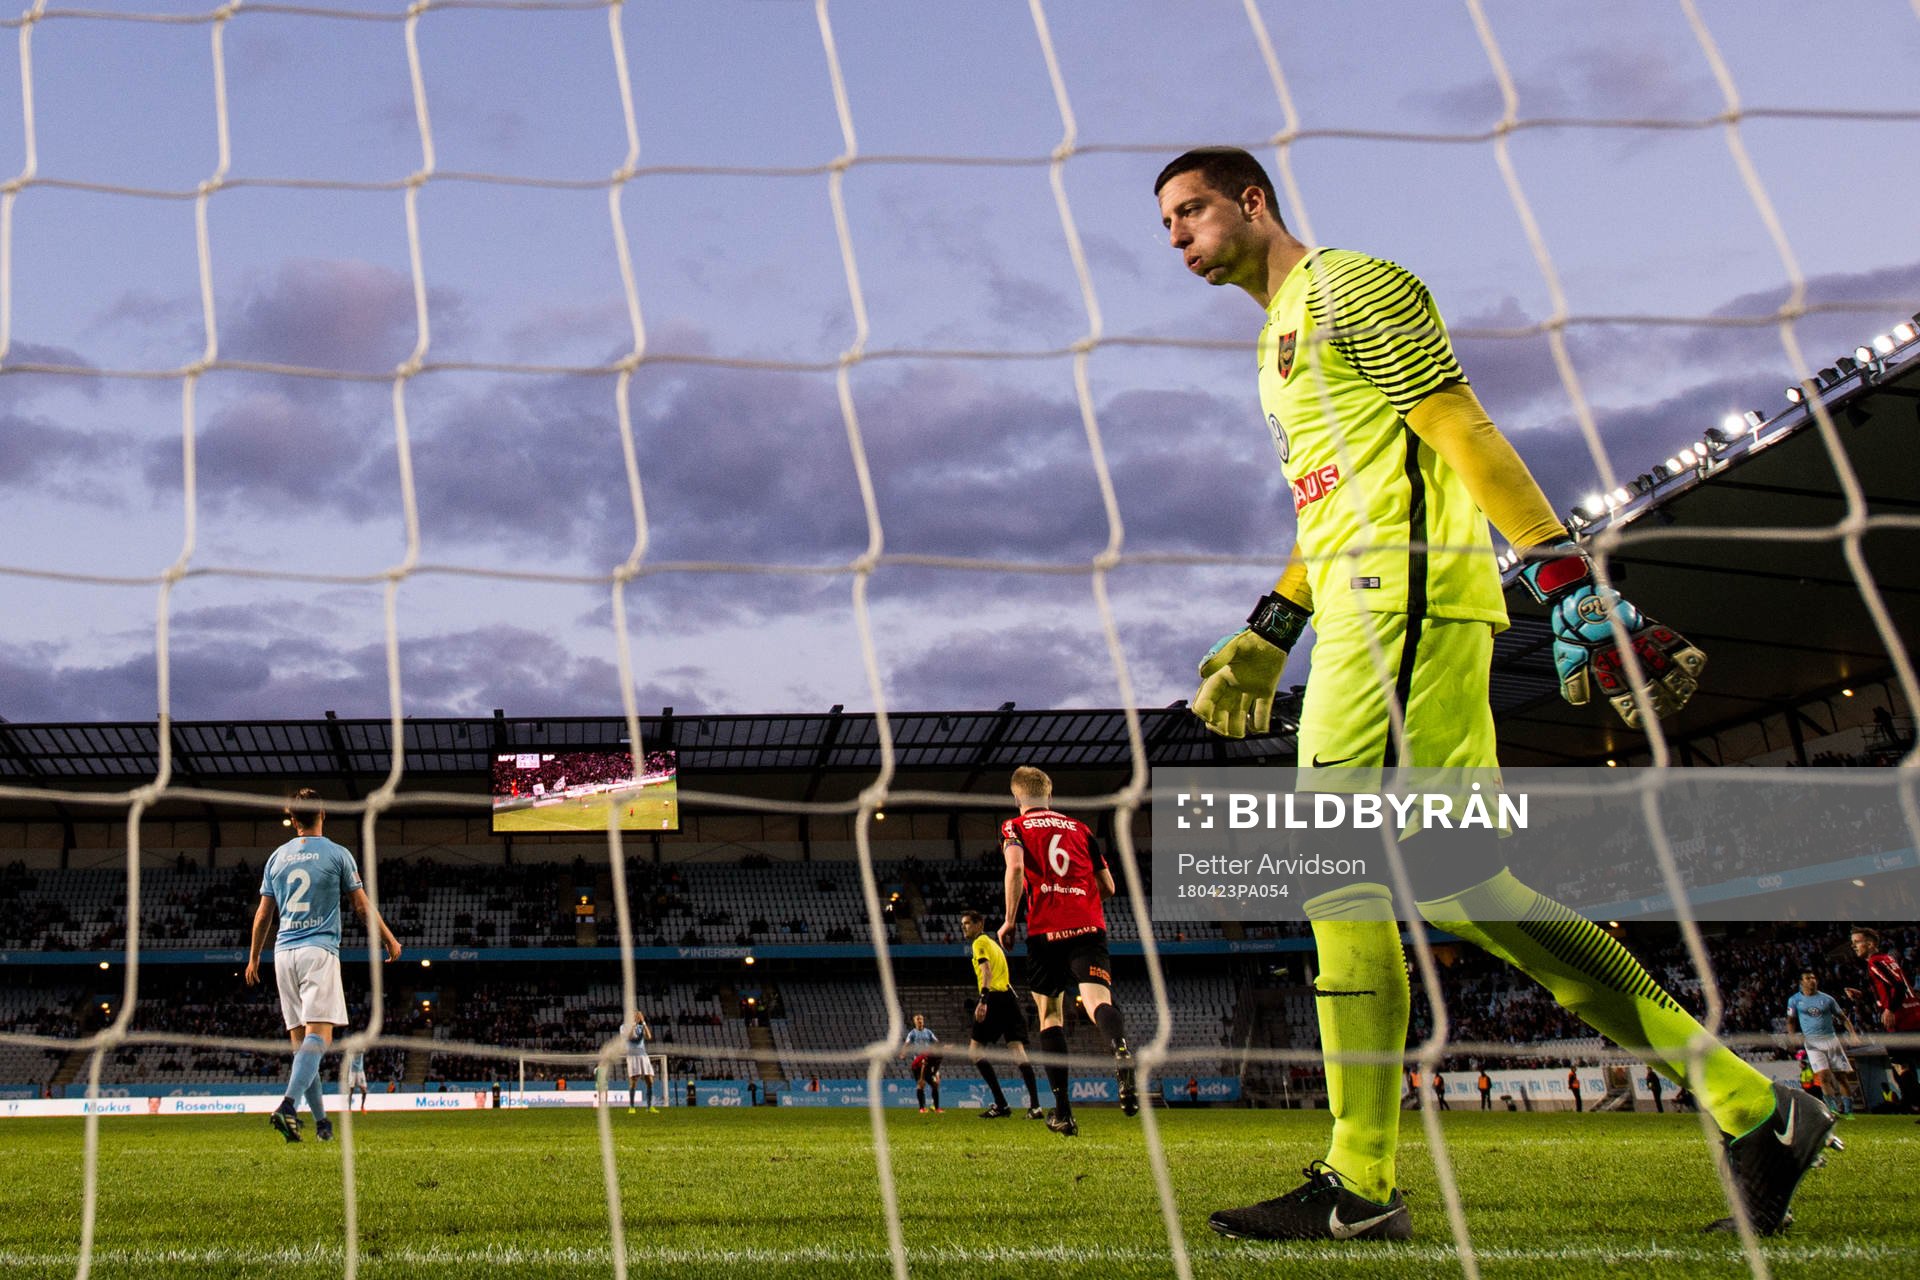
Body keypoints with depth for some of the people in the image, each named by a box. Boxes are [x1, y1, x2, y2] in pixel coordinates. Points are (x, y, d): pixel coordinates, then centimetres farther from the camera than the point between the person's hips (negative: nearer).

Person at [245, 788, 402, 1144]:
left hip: (284, 953, 5)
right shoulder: (337, 854, 0)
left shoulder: (277, 857, 12)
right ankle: (288, 1106, -31)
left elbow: (263, 915, 14)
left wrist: (254, 957, 25)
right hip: (319, 952, -5)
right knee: (318, 1035, -12)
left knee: (300, 1040, 9)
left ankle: (321, 1121, 12)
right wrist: (389, 940, 14)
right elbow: (361, 905, 3)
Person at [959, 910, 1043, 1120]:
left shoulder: (979, 942, 2)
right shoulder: (994, 944, 28)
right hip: (1010, 998, 8)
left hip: (994, 998, -8)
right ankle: (1035, 1106, -16)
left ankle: (1001, 1104, -11)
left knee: (974, 1049, -2)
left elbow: (986, 970, -13)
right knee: (1018, 1050, -2)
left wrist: (982, 1000, -24)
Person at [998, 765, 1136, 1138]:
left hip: (1045, 930, -1)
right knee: (1097, 999, -16)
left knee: (1050, 1013, 13)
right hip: (1089, 927, 1)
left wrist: (1009, 920, -3)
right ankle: (1122, 1052, -51)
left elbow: (1016, 867, -10)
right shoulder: (1080, 828, 21)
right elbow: (1108, 888, 21)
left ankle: (1063, 1110, 10)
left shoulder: (1014, 828, 11)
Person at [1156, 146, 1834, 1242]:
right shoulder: (1283, 337, 28)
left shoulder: (1346, 286, -1)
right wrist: (1267, 635, 28)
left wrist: (1571, 584, -19)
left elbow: (1465, 433, -11)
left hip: (1405, 591, -9)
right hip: (1363, 617, 9)